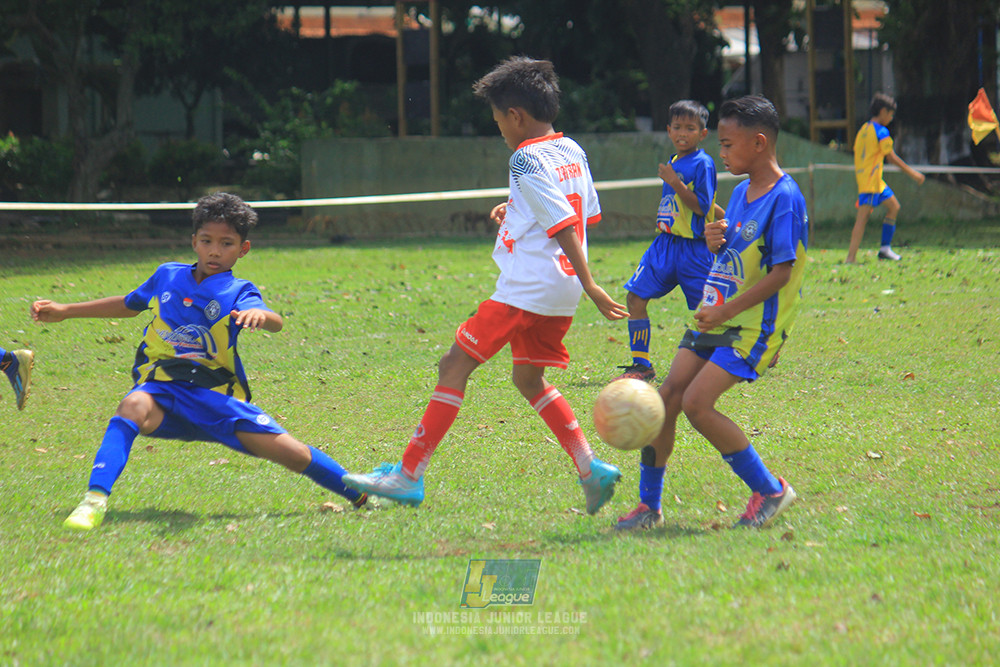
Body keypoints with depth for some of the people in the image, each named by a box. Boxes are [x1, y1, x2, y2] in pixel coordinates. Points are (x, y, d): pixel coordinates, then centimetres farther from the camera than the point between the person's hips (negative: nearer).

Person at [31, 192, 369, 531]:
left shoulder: (238, 292, 1)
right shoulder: (167, 276, 12)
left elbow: (275, 322, -21)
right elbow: (129, 305, 31)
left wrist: (258, 314, -47)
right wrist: (64, 311, 33)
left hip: (217, 397, -1)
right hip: (162, 389, 1)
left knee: (287, 451, -10)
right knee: (134, 407, -35)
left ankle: (362, 495, 14)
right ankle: (96, 498, -45)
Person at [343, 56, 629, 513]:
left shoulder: (526, 160, -12)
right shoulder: (572, 152, 13)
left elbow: (566, 227, -18)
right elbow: (586, 215, 24)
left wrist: (591, 287, -21)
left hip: (526, 286, -9)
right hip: (561, 291, 9)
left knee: (454, 366, -5)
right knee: (528, 378, 20)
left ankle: (408, 476, -7)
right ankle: (591, 470, 9)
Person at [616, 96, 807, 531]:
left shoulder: (785, 198, -16)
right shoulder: (740, 193, 12)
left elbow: (781, 273, -19)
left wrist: (726, 312, -20)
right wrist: (715, 243, -2)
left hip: (754, 324, -8)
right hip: (715, 318, 8)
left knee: (697, 404, -19)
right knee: (667, 397, 1)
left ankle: (770, 491, -5)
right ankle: (648, 504, 13)